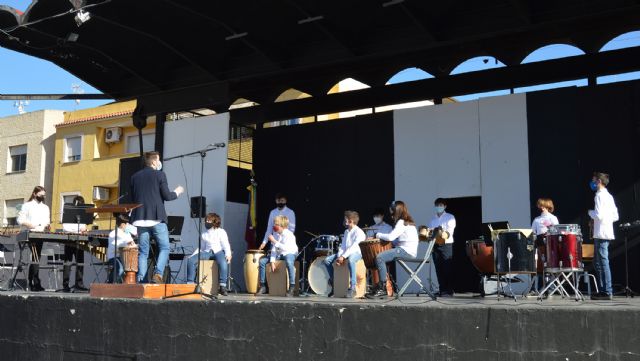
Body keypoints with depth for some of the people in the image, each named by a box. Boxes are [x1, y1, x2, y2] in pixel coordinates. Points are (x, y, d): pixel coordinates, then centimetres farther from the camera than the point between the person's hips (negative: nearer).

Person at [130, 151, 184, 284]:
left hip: (140, 219, 4)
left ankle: (140, 279, 1)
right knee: (164, 248, 5)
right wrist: (177, 192, 12)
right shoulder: (160, 175, -3)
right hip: (157, 218, -4)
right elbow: (167, 196, -6)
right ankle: (158, 274, -11)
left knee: (143, 251, 8)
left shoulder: (135, 177, 11)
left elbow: (133, 198, 16)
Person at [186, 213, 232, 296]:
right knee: (191, 260, -21)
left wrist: (228, 254, -18)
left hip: (218, 251, -4)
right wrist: (194, 255, 9)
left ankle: (223, 286, -37)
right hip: (207, 252, 5)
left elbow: (226, 245, 1)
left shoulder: (221, 232, 11)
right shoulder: (204, 234, 24)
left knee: (223, 262, -40)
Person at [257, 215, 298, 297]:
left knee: (289, 262, -43)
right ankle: (262, 286, 3)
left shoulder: (289, 235, -22)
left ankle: (292, 288, -35)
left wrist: (274, 241, -34)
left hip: (290, 253, -7)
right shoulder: (275, 234, -2)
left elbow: (286, 248, -35)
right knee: (262, 261, -6)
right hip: (279, 254, 7)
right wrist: (272, 261, -13)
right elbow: (274, 249, -2)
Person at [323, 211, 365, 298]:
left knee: (350, 260, -44)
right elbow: (342, 246, 12)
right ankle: (333, 281, 7)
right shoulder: (346, 232, 18)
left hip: (356, 253, -8)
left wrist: (343, 257, -25)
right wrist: (339, 256, -7)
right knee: (327, 260, -6)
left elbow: (354, 247, -19)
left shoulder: (359, 232, -9)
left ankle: (352, 287, -40)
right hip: (344, 253, 8)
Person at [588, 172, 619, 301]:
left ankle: (607, 292, -6)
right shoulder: (609, 196, 18)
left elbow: (598, 215, -19)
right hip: (607, 233, 10)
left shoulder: (599, 195, -10)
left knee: (603, 263, -7)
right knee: (598, 263, 14)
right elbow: (615, 217, 19)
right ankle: (603, 290, 16)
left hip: (601, 234, -10)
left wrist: (590, 212, -1)